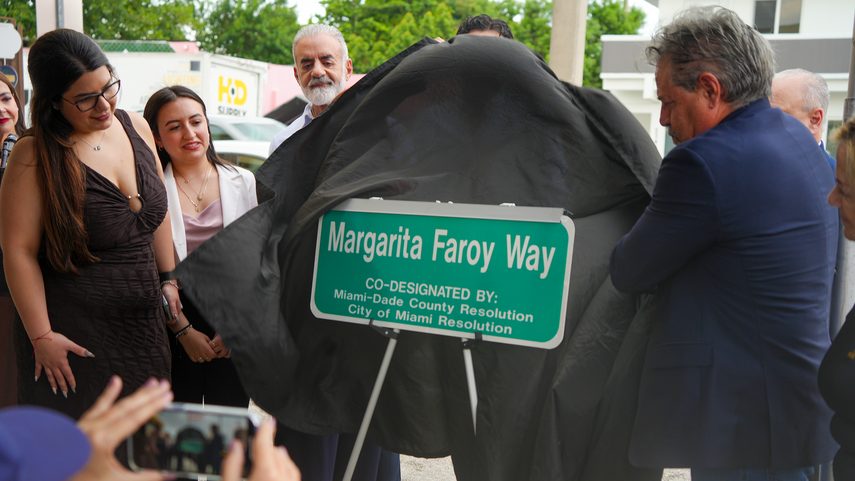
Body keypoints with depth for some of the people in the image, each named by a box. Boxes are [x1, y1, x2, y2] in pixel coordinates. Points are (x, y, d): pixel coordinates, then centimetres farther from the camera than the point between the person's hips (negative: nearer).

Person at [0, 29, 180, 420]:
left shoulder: (135, 127, 4)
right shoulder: (35, 157, -13)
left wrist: (168, 278, 16)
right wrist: (41, 336, -13)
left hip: (144, 325, 5)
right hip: (73, 336, -5)